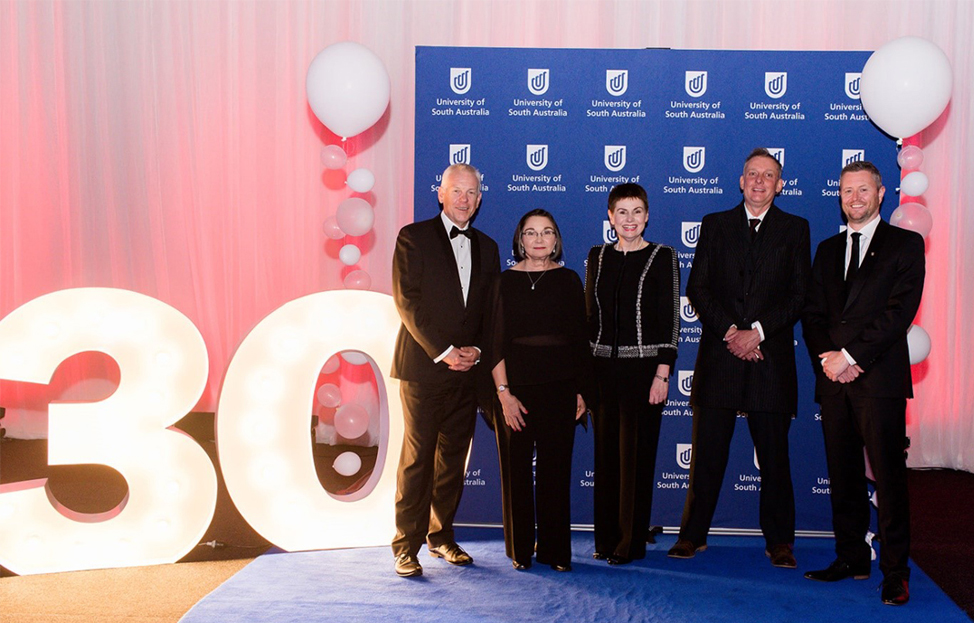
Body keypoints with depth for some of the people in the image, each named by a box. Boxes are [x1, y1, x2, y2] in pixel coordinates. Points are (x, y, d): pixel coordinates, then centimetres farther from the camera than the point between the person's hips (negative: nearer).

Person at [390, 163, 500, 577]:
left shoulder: (486, 247, 15)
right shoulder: (414, 237, -1)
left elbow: (491, 309, 14)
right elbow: (407, 301, -8)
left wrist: (476, 350, -4)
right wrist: (443, 352, -13)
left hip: (467, 368, 5)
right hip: (423, 366, -5)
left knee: (453, 457, 9)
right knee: (417, 457, -3)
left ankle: (441, 535, 21)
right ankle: (406, 545, 5)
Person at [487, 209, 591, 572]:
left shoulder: (568, 280, 7)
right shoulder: (506, 281, 3)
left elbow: (580, 339, 7)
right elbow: (497, 341, -2)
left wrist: (581, 391, 3)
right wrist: (503, 392, -10)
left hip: (560, 387, 1)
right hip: (515, 386, -1)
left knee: (555, 468, 4)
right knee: (517, 468, 4)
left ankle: (555, 550, 14)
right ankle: (520, 550, 16)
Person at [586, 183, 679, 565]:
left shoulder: (662, 257, -1)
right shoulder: (598, 257, 10)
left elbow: (670, 318, -5)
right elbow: (590, 314, 12)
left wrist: (663, 372, -12)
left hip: (643, 367, -4)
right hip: (603, 367, 4)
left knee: (636, 454, 1)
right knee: (606, 452, 8)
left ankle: (632, 543, 11)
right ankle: (606, 538, 19)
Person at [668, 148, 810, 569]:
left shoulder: (795, 229, 9)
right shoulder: (715, 225, 11)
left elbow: (799, 295, 1)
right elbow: (698, 288, 4)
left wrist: (757, 331, -11)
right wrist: (729, 331, -9)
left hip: (771, 357, 0)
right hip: (719, 356, 1)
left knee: (774, 457, 5)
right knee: (707, 452, 5)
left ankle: (779, 541, 16)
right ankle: (694, 534, 15)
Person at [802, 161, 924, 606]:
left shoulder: (905, 245, 3)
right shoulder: (828, 250, 19)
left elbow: (900, 311, -8)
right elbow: (812, 313, 14)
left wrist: (851, 355, -13)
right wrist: (827, 358, -4)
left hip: (879, 377, -5)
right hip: (834, 377, 5)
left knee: (888, 476, -4)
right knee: (843, 474, 8)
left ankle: (895, 571, 3)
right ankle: (852, 559, 18)